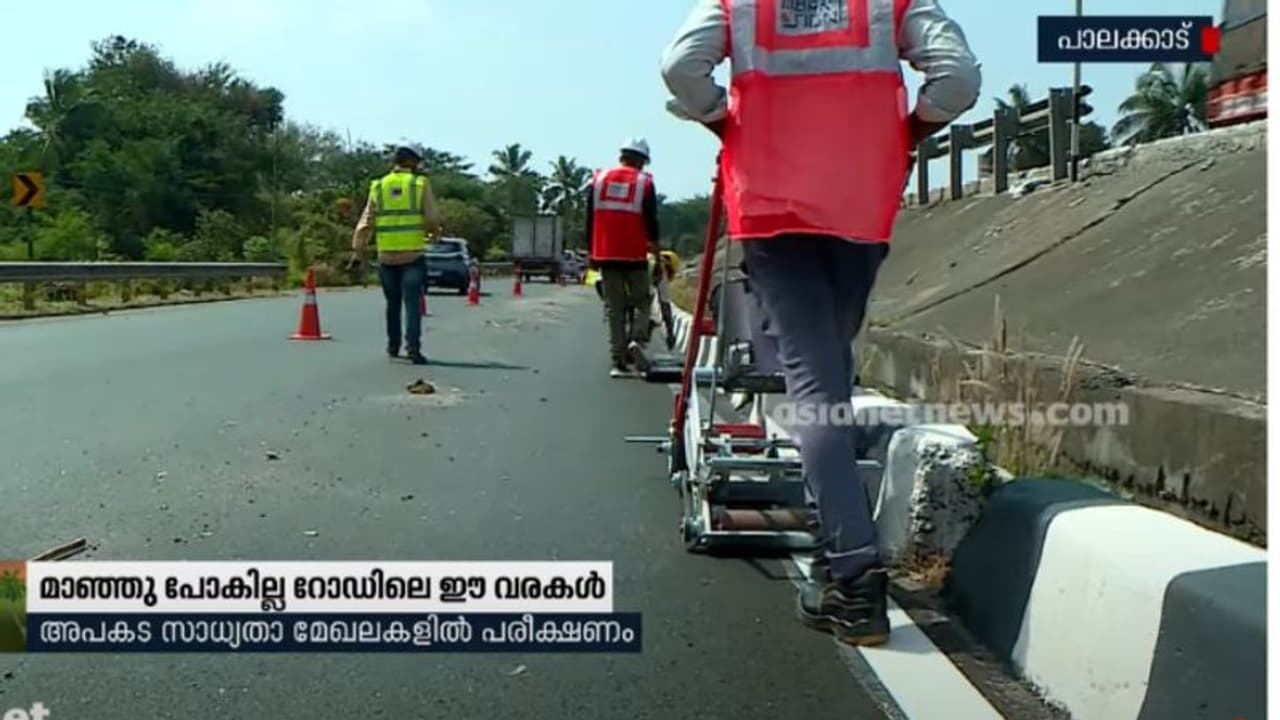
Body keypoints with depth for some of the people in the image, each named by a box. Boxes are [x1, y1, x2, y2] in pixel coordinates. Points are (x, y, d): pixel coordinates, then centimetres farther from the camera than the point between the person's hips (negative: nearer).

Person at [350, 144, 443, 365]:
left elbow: (365, 223, 4)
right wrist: (437, 232, 16)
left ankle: (393, 346, 27)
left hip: (387, 256, 3)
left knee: (393, 303, 17)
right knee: (412, 303, -5)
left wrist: (357, 251, 6)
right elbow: (432, 218, -5)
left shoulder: (378, 187, 8)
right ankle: (413, 346, -17)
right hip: (414, 255, -3)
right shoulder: (420, 184, -1)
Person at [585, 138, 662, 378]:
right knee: (641, 301, 11)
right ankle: (636, 339, -15)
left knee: (614, 308, 6)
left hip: (606, 254, 3)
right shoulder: (644, 182, -1)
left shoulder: (598, 179, 9)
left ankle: (618, 361, 2)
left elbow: (590, 218, 9)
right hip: (635, 254, -3)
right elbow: (651, 219, -2)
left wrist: (592, 251, 15)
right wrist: (654, 243, 13)